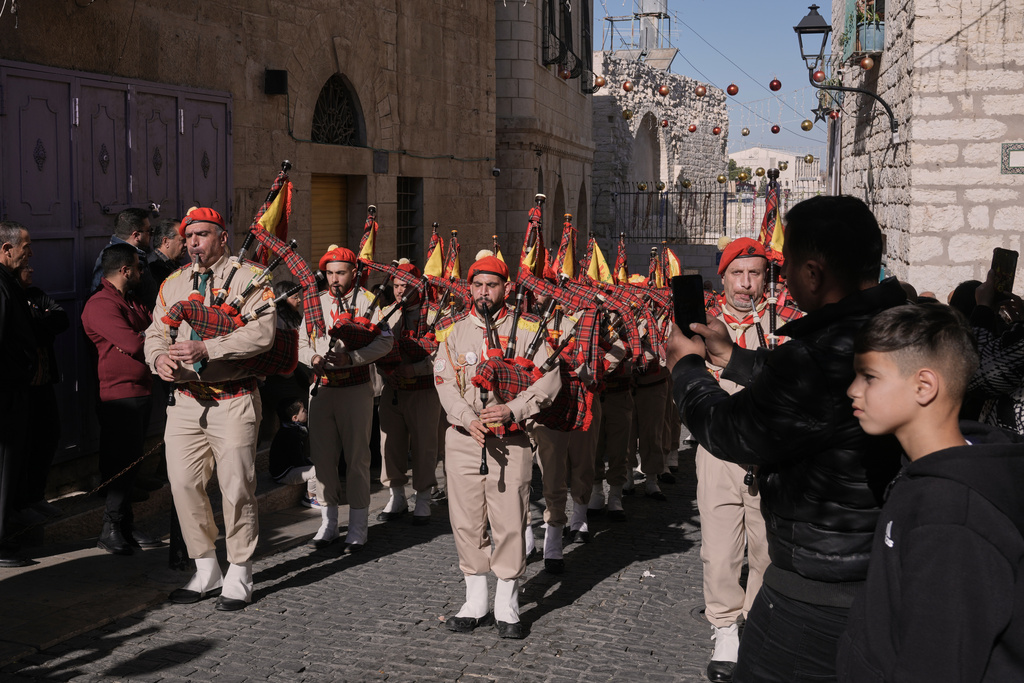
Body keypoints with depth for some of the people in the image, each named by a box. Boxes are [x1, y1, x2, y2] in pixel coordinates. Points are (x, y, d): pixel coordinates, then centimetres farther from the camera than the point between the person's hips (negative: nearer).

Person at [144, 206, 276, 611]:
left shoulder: (249, 278, -2)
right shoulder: (172, 284, 16)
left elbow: (262, 332, -15)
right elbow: (155, 333, 15)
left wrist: (206, 348, -24)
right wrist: (159, 358, -9)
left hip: (233, 401, -5)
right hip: (186, 400, 5)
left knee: (236, 487, -2)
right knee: (184, 484, 5)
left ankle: (239, 577, 12)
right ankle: (206, 571, 20)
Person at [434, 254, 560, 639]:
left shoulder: (527, 331, 3)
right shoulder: (453, 333, 9)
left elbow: (549, 379, -4)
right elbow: (444, 382, 1)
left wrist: (512, 410, -18)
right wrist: (468, 419, -16)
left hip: (511, 439, -2)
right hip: (463, 438, 2)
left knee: (509, 522, -2)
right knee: (467, 521, 5)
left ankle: (507, 607, 10)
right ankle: (475, 602, 19)